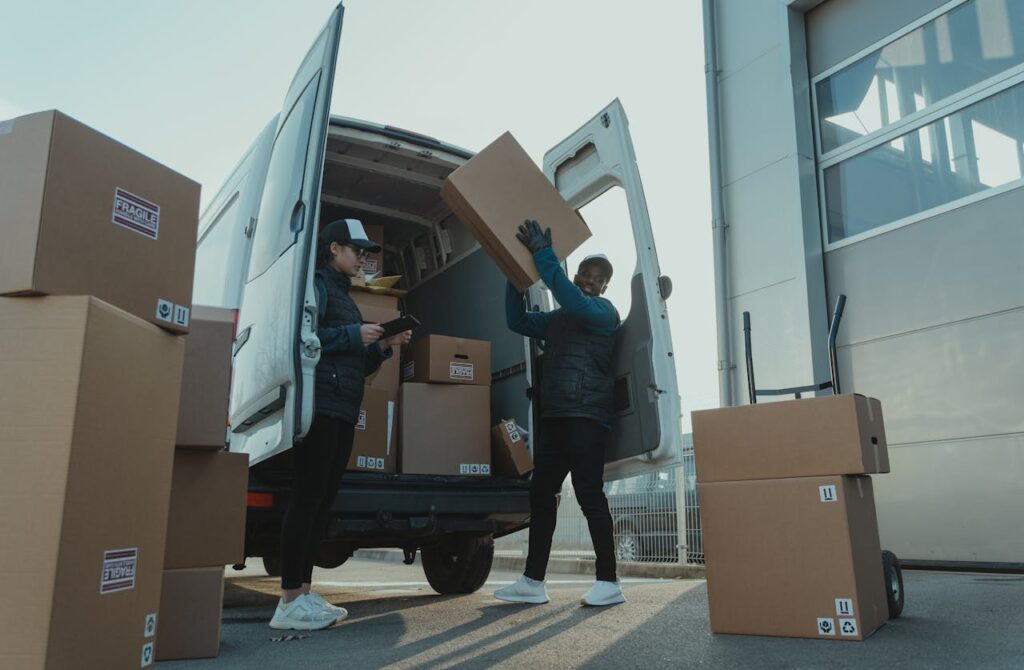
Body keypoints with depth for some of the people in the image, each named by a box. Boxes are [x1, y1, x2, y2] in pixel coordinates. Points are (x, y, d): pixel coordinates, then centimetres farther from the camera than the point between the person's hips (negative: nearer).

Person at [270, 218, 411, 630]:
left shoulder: (342, 294, 26)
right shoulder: (317, 285, -1)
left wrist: (384, 347, 11)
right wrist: (353, 335, -12)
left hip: (343, 411, 9)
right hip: (320, 405, -9)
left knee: (323, 499, 7)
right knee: (308, 496, -10)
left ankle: (303, 592, 11)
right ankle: (290, 602, -6)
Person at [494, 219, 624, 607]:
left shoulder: (604, 312, 0)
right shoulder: (556, 319, 23)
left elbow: (573, 299, -20)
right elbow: (517, 320, 20)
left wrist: (543, 254, -18)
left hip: (586, 418, -8)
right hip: (554, 419, 8)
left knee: (589, 495, -9)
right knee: (541, 494, 5)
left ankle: (608, 582, -2)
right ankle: (533, 582, 10)